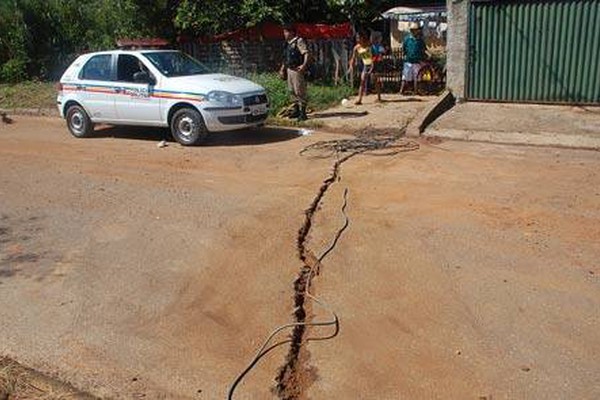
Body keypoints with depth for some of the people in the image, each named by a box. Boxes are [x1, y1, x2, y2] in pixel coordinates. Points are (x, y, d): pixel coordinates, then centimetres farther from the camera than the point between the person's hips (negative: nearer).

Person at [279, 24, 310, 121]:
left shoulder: (299, 41, -11)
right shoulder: (287, 43, 16)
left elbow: (307, 54, -20)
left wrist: (304, 65, -33)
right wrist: (282, 69, 23)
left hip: (297, 70, -9)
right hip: (289, 70, 9)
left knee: (299, 91, -6)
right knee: (292, 91, 14)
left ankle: (302, 112, -1)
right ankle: (296, 110, 26)